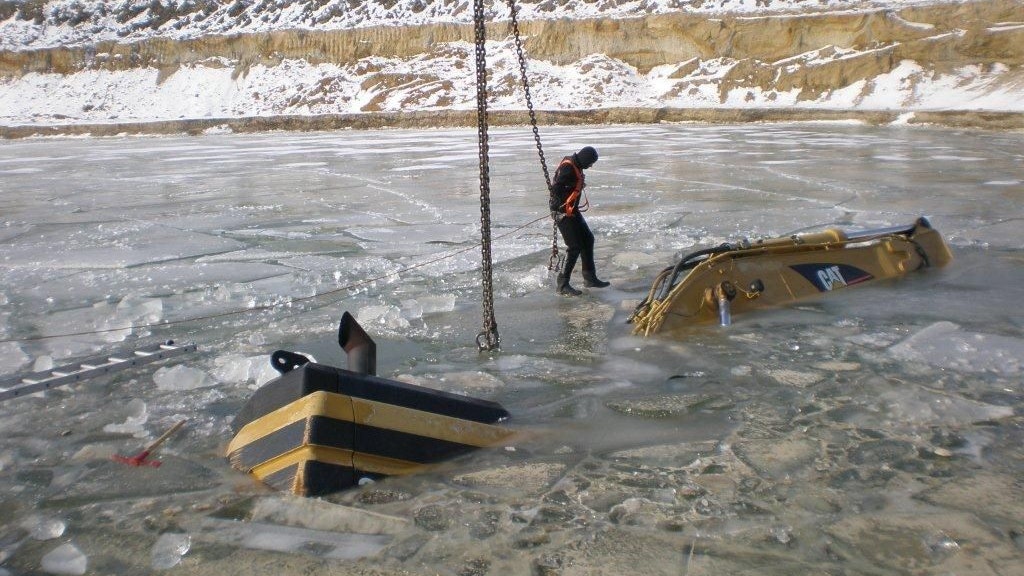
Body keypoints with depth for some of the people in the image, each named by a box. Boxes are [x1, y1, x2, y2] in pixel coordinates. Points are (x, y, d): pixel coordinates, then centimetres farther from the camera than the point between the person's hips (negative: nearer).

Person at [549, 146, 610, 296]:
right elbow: (555, 189, -26)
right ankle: (563, 285, -1)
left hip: (572, 211, 10)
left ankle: (590, 278, 23)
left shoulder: (576, 166, 9)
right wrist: (561, 206, -19)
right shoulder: (567, 168, -22)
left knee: (588, 239, 14)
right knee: (575, 247, -9)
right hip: (563, 213, -10)